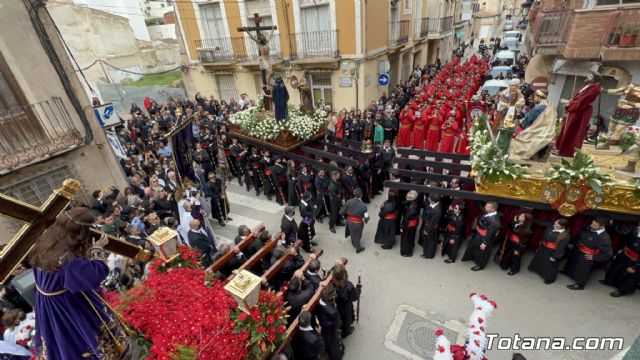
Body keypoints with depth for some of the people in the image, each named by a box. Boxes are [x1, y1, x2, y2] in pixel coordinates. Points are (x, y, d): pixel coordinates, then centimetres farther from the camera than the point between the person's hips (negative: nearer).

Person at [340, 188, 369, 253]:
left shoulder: (349, 202, -19)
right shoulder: (363, 205, -23)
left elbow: (342, 212, -12)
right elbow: (366, 218, -19)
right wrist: (365, 221, 5)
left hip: (349, 221, 2)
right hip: (358, 223, -2)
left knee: (352, 233, 29)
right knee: (357, 235, 23)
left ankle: (354, 243, 55)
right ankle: (358, 248, 45)